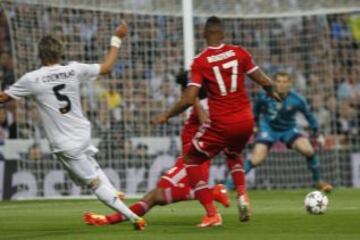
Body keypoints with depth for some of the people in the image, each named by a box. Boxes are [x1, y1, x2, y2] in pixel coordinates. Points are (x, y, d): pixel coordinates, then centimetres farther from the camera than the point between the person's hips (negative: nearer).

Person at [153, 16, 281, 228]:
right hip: (245, 121, 4)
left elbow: (189, 99, -14)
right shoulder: (239, 53, 0)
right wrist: (272, 93, 26)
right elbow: (265, 82, 3)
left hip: (220, 123, -4)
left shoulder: (200, 62, -9)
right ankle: (242, 195, 10)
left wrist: (166, 116, 1)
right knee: (234, 154, 36)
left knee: (192, 160, 16)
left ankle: (212, 214, 2)